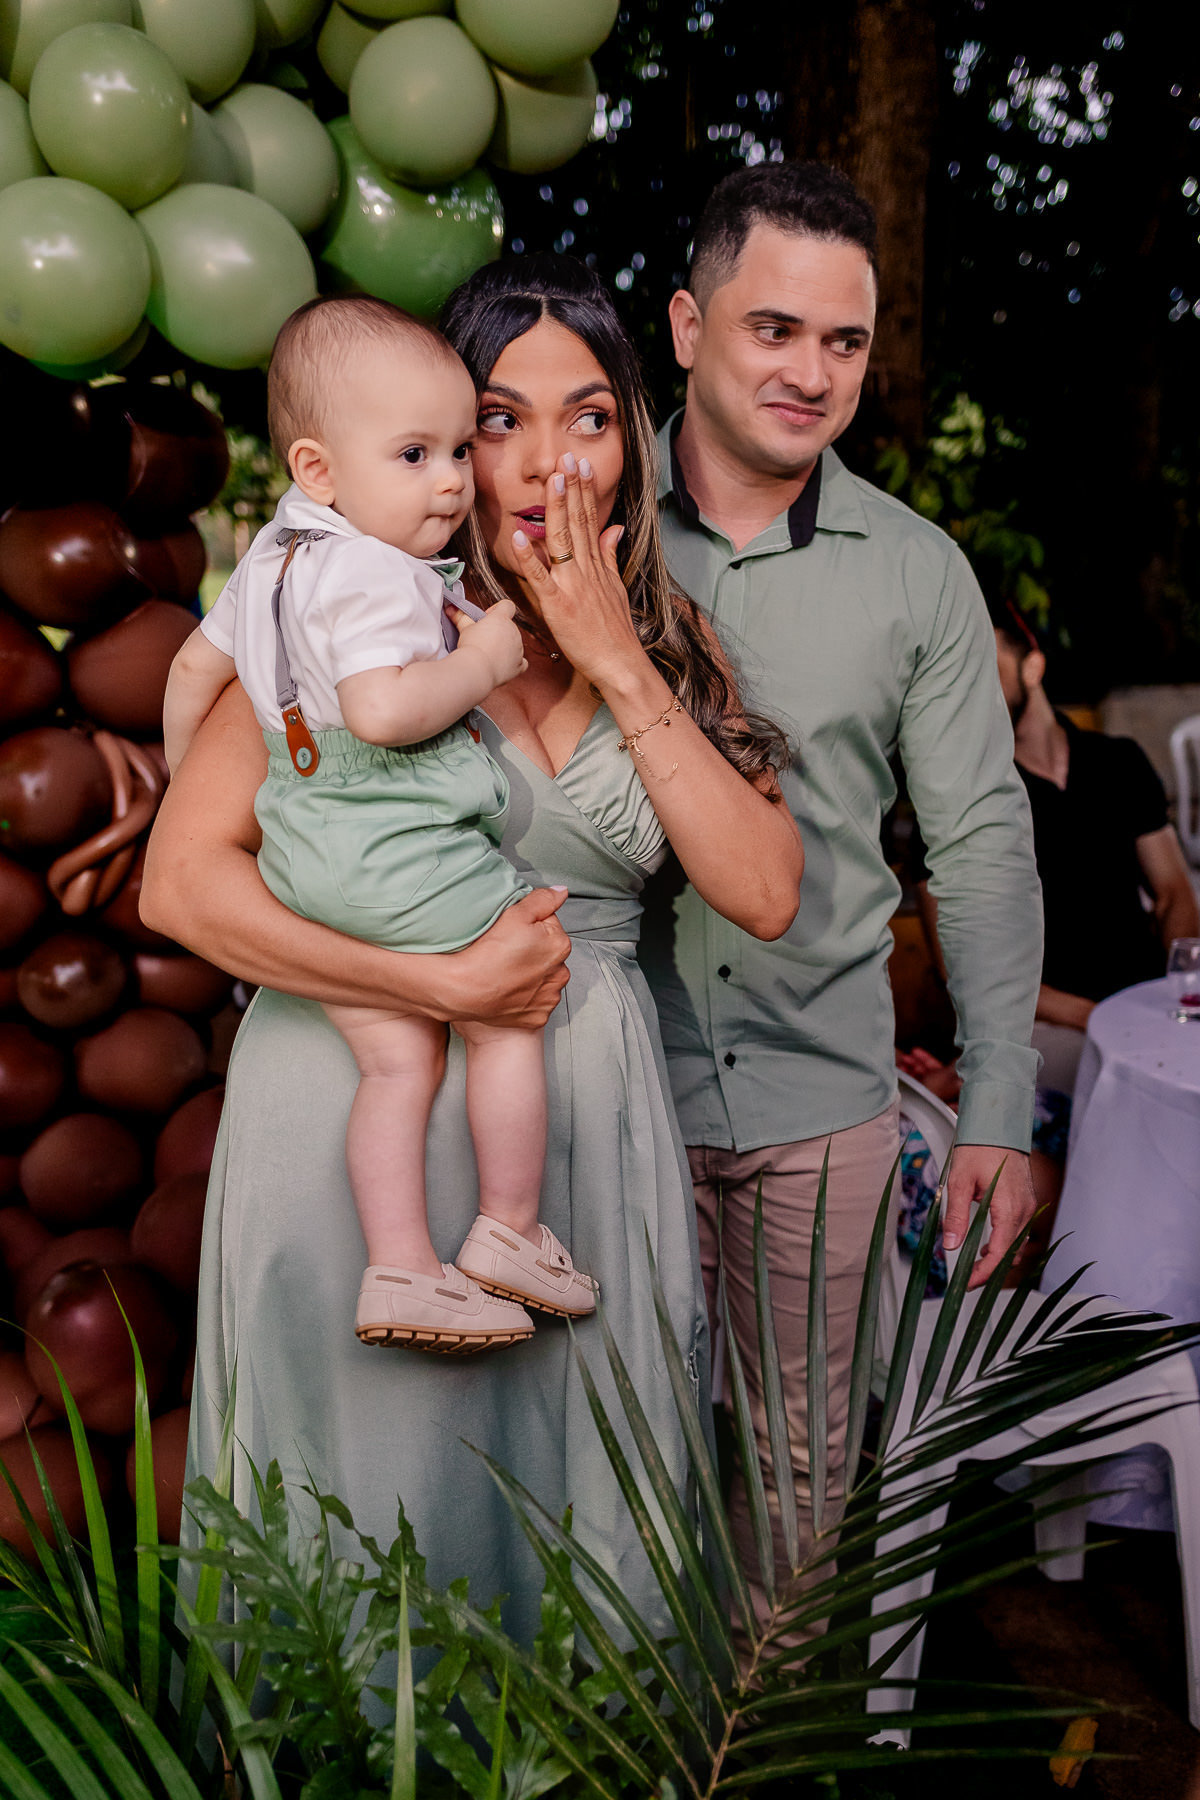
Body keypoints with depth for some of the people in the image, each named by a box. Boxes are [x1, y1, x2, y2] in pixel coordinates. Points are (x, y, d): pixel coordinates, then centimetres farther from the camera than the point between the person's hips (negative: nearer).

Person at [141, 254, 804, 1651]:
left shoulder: (668, 639, 8)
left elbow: (763, 893, -4)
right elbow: (181, 881, -12)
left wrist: (619, 666, -8)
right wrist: (447, 982, -16)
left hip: (584, 1118, 4)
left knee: (574, 1510, 13)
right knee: (372, 1504, 9)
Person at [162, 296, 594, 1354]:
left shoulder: (272, 557, 13)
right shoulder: (374, 574, -19)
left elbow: (196, 663, 21)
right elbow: (381, 710, -32)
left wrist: (183, 773, 34)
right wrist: (481, 662, -17)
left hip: (305, 864, 9)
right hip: (410, 860, -9)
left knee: (399, 1061, 10)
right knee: (508, 1026, 8)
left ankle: (400, 1270, 8)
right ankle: (508, 1236, 16)